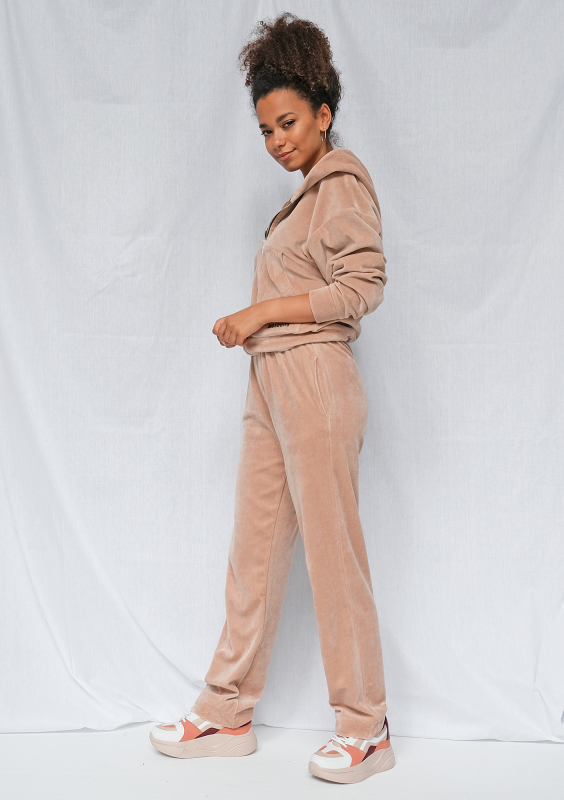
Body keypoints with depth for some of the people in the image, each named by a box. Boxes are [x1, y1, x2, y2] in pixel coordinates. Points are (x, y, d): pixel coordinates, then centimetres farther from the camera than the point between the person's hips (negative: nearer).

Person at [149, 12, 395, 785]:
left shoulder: (343, 181, -3)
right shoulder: (307, 194, 21)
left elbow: (364, 286, -14)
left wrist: (266, 309, -11)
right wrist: (249, 324, 8)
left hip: (315, 382, -9)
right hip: (270, 382, 9)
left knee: (333, 553, -3)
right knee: (255, 550, 9)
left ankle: (366, 729, 10)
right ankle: (227, 714, 19)